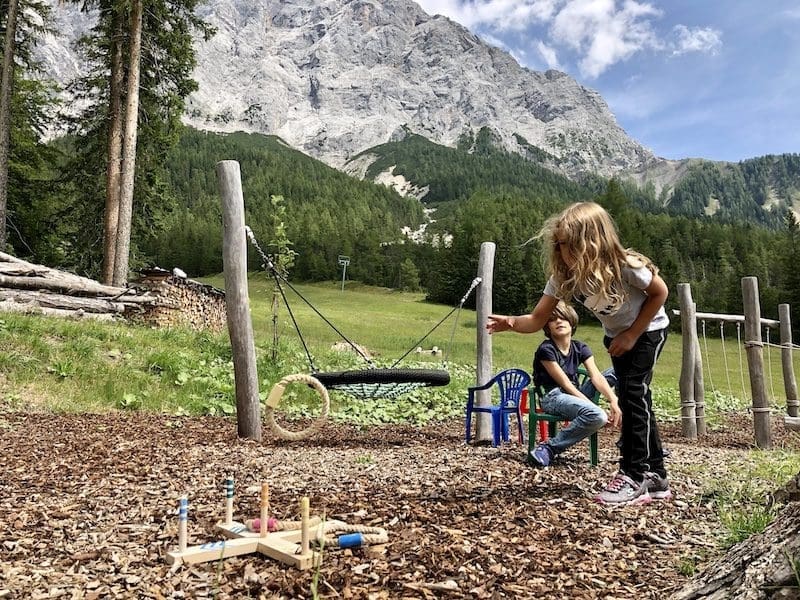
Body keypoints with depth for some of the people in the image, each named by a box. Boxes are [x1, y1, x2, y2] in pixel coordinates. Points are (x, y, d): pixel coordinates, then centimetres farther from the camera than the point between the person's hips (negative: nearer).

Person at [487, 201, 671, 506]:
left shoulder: (625, 266, -35)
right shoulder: (563, 276, -23)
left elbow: (659, 292, -18)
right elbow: (538, 319, -24)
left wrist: (632, 335, -19)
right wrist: (512, 322, -45)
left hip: (648, 329, -5)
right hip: (616, 335, 5)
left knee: (633, 392, -17)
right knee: (634, 398, 9)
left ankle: (635, 476, -8)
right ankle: (655, 477, 19)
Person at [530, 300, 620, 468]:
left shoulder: (580, 348, 7)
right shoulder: (546, 349, -12)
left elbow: (596, 376, -7)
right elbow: (565, 384, -15)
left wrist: (613, 400, -25)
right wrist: (595, 406, -22)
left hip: (577, 395, 7)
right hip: (553, 397, -7)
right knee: (597, 416, -36)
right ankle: (549, 449, -22)